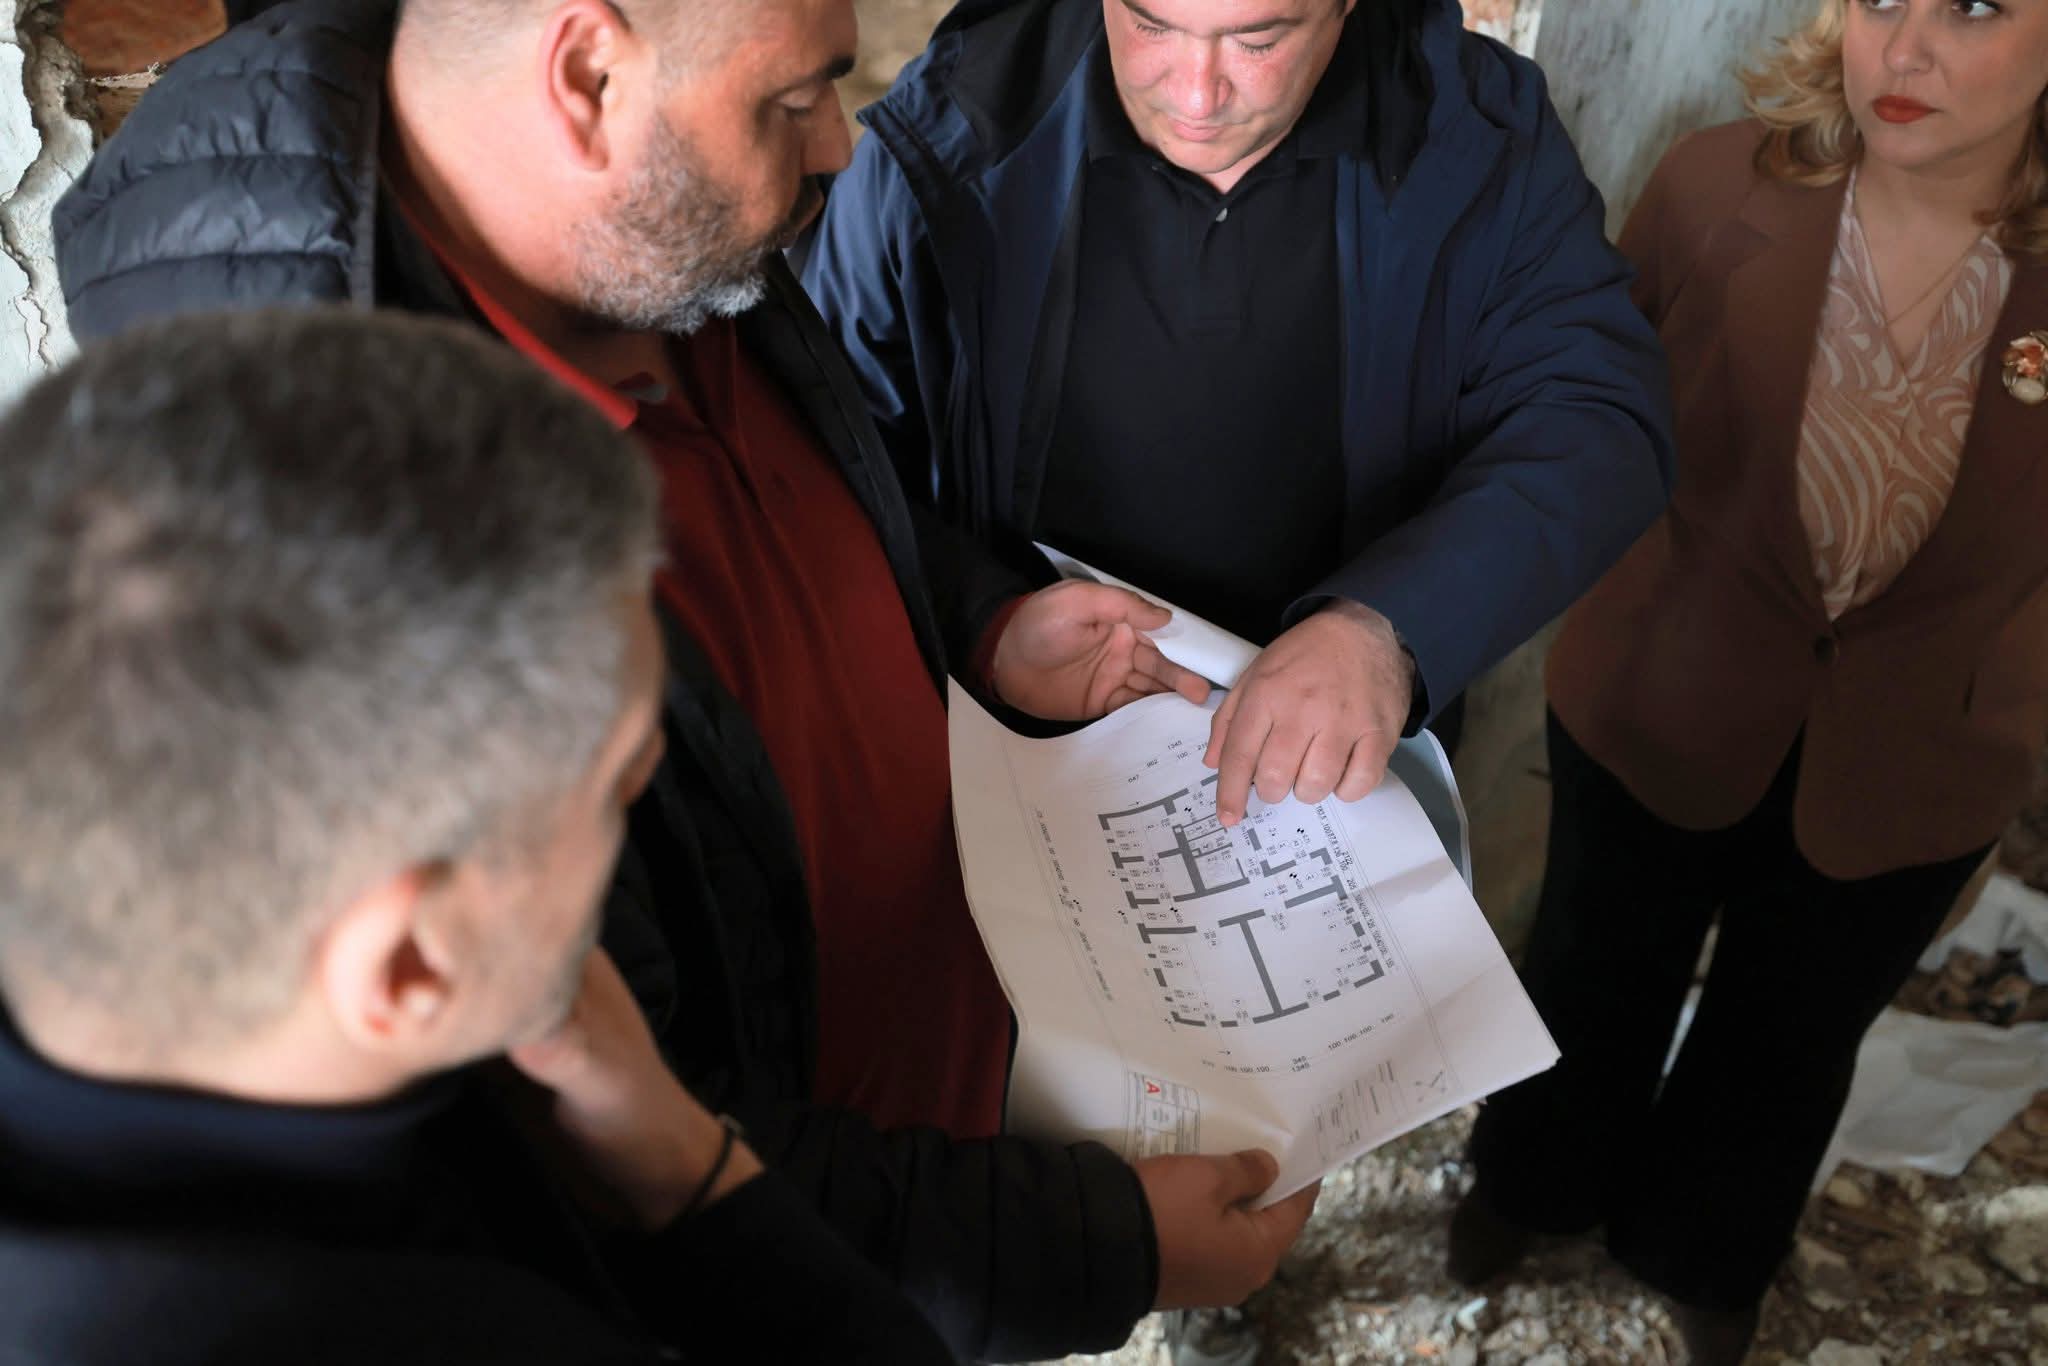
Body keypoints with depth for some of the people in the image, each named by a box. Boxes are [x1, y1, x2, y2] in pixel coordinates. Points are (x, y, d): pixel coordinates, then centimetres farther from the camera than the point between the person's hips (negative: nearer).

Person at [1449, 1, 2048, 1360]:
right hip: (1656, 717, 0)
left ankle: (1706, 1256, 55)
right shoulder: (1719, 189, -21)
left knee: (1790, 1043, 24)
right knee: (1599, 987, 24)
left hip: (1905, 776, 1)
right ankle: (1538, 1183, 57)